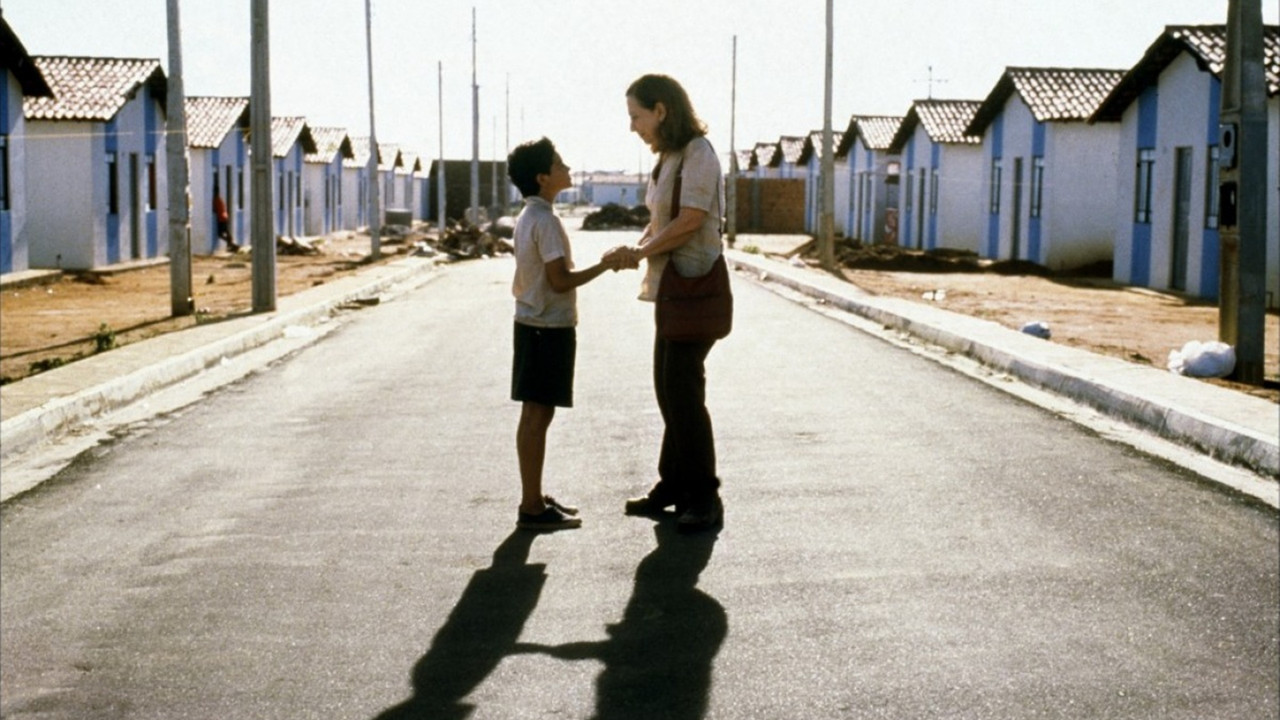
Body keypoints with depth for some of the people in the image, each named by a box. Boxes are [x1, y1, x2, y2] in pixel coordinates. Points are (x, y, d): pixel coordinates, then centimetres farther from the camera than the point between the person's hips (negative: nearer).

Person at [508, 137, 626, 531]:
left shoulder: (526, 217, 12)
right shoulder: (546, 221, -18)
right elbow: (560, 280, -21)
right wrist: (604, 265, -14)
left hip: (533, 322, 10)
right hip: (549, 327, -10)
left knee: (536, 413, 13)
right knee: (537, 414, -5)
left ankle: (535, 498, 21)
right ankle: (532, 508, -1)